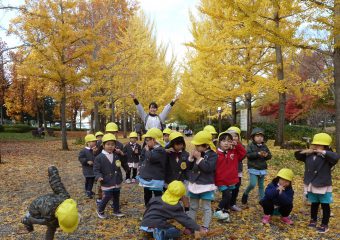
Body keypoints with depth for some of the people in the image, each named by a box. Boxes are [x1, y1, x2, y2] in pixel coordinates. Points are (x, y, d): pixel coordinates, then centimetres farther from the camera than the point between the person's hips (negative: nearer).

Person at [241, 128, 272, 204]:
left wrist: (266, 155, -15)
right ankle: (246, 193, 12)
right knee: (253, 184, -14)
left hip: (262, 169, 5)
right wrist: (258, 154, -27)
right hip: (253, 169, -5)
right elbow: (248, 155, -18)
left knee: (261, 185, 12)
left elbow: (270, 155, 8)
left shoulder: (264, 146, 9)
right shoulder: (250, 145, -6)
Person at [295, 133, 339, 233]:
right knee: (314, 204, 20)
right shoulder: (309, 155, 1)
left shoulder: (327, 157, -16)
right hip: (311, 186, 5)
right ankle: (313, 220, 35)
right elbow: (297, 155, 11)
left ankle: (325, 225, 19)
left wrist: (323, 152, -35)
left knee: (325, 205, 7)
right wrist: (305, 151, -7)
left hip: (323, 187, -5)